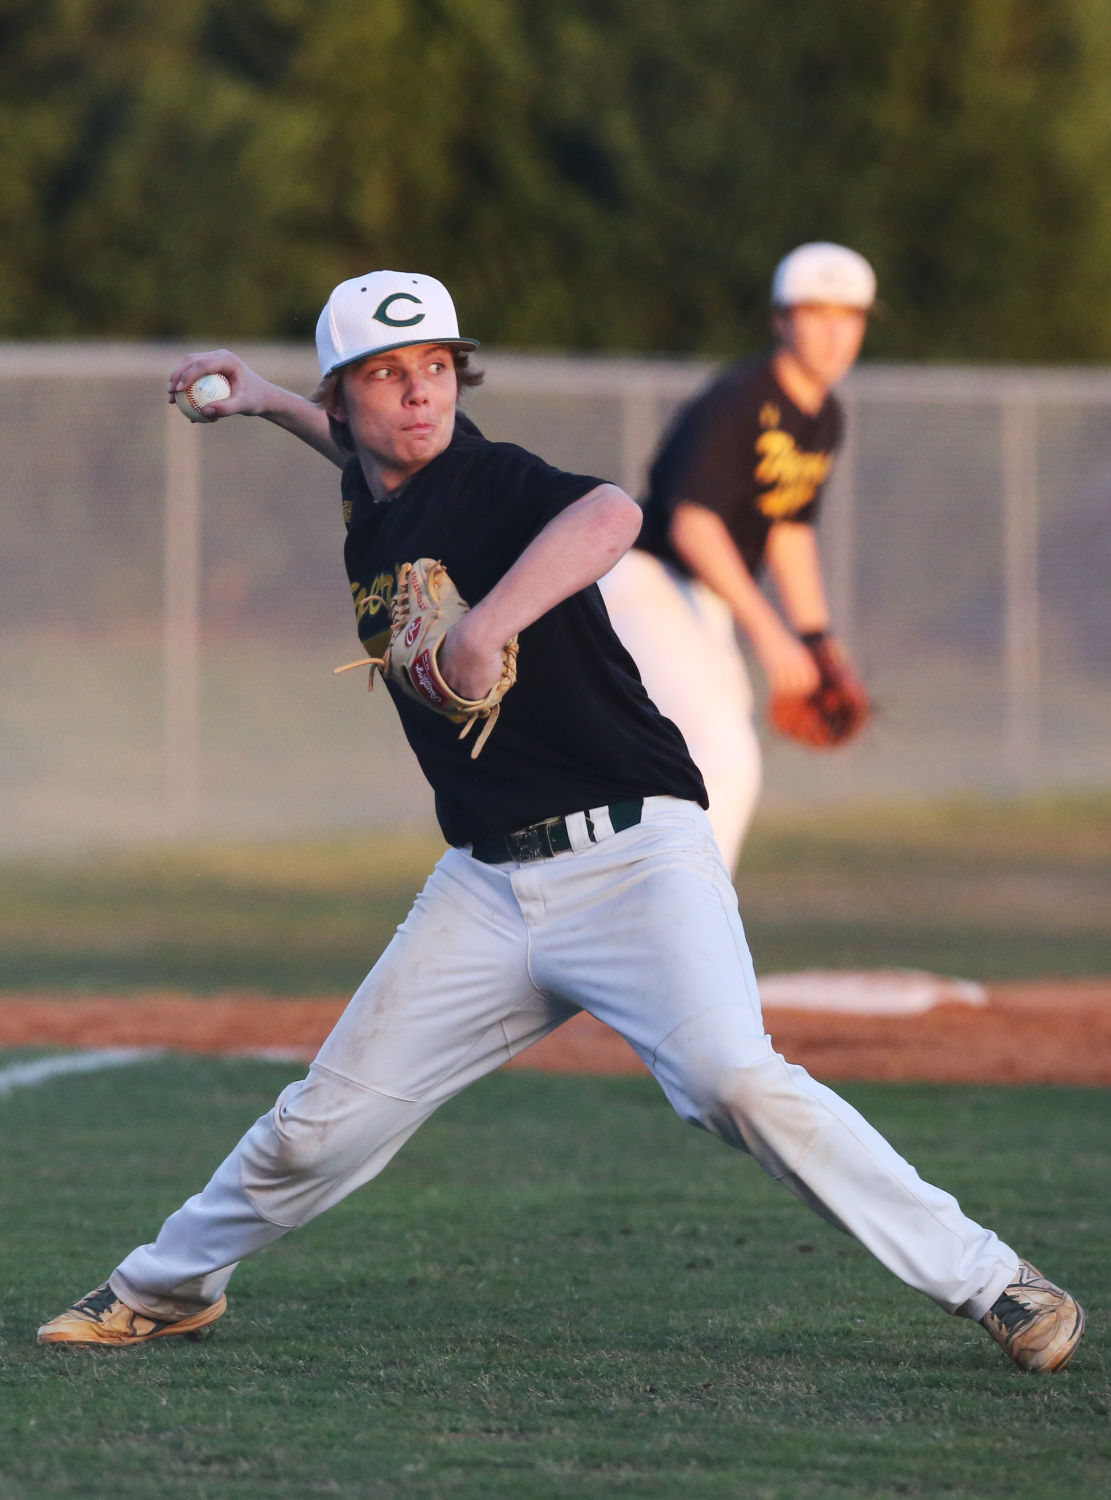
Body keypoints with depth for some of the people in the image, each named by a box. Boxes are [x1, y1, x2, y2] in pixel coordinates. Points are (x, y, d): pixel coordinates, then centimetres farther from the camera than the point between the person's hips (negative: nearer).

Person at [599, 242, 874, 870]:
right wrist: (767, 632, -33)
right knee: (728, 763, -22)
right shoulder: (738, 401, -20)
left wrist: (817, 644, 10)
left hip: (705, 609, 9)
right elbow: (692, 526, -29)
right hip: (645, 585, -9)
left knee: (729, 777, 9)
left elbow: (791, 534, 18)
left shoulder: (825, 418, 8)